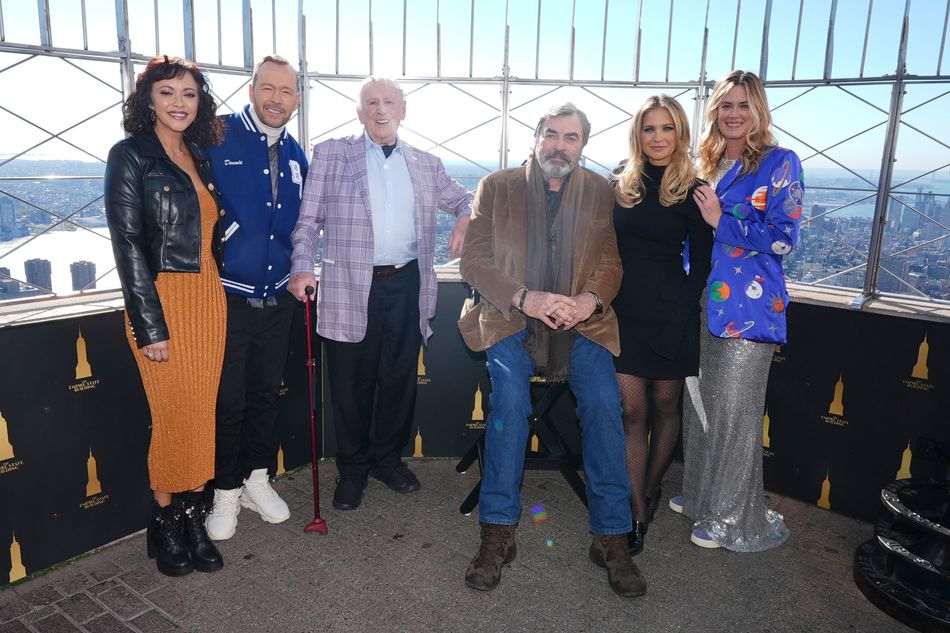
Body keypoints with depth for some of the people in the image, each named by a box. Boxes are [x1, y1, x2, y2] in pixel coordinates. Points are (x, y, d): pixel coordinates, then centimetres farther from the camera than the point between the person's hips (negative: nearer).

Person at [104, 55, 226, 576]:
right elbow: (127, 243, -11)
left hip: (208, 297, 6)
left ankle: (193, 517, 22)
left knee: (202, 412, 9)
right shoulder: (130, 156, -5)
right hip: (163, 298, -5)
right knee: (172, 415, 1)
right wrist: (150, 325, -15)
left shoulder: (201, 157, 13)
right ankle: (165, 521, 20)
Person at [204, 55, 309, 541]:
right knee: (227, 400, 4)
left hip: (277, 298, 5)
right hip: (227, 296, -5)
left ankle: (257, 479, 32)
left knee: (266, 393, 15)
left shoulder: (295, 156, 8)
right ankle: (226, 491, 23)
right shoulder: (217, 138, -10)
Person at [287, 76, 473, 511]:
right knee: (351, 383, 5)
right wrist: (302, 266, -12)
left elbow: (464, 199, 22)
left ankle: (387, 458, 32)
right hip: (351, 288, -2)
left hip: (407, 285, 3)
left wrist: (466, 218, -2)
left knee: (400, 378, 12)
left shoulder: (426, 165, 13)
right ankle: (352, 469, 24)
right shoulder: (331, 154, 6)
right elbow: (308, 219, 3)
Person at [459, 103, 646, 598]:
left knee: (604, 401, -20)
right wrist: (525, 298, -16)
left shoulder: (601, 192, 10)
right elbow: (473, 260, 0)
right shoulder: (496, 187, 6)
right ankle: (497, 533, -12)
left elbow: (612, 260, 8)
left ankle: (611, 538, -5)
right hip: (512, 318, -1)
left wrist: (590, 300, -15)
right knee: (509, 397, -26)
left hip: (581, 321, 1)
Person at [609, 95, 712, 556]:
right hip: (623, 310, 2)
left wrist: (681, 310, -7)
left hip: (669, 314, -1)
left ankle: (651, 490, 33)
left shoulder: (692, 191, -3)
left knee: (665, 407, 12)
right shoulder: (619, 183, 4)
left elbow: (701, 263, 0)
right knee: (632, 411, 0)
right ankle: (638, 514, 8)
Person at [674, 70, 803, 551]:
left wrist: (720, 221, -13)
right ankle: (699, 493, 32)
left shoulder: (779, 163, -5)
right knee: (699, 403, 13)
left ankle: (731, 517, 15)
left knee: (733, 410, 0)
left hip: (747, 306, -6)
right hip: (702, 301, 6)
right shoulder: (705, 164, 13)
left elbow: (784, 237, -12)